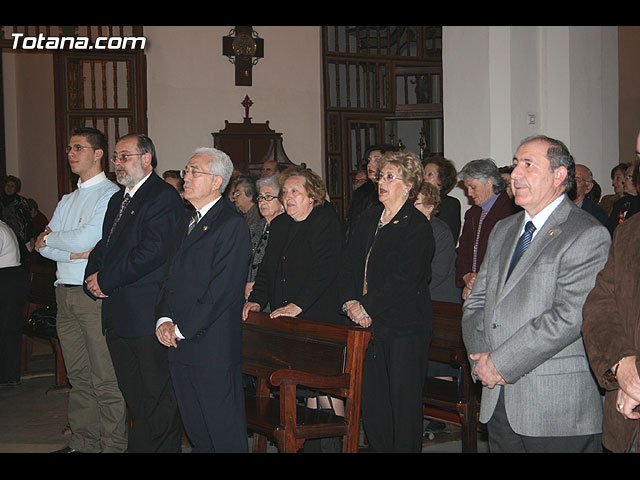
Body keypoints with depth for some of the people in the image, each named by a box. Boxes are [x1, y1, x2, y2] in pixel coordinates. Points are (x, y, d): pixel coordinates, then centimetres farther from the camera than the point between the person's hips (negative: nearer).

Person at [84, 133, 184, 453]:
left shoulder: (164, 197, -10)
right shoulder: (118, 200, 20)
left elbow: (153, 251, -20)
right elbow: (103, 246, 21)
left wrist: (105, 280, -15)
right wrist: (92, 278, 0)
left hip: (147, 313, -9)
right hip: (117, 314, 9)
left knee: (158, 397, -2)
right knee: (133, 395, 15)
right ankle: (139, 445, 24)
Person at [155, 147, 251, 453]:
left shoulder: (232, 225, -10)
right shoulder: (185, 224, 18)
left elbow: (223, 289, -17)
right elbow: (170, 278, 17)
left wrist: (182, 328, -15)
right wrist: (164, 319, -1)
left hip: (213, 347, -8)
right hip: (180, 346, 8)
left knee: (224, 434, -1)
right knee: (195, 431, 15)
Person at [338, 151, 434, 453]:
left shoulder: (418, 227, -8)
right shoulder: (370, 218, 13)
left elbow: (402, 281, -16)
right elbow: (350, 264, 9)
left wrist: (366, 308, -16)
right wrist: (350, 302, -5)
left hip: (405, 328, -6)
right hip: (370, 325, 6)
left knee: (403, 402, 1)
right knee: (370, 399, 8)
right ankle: (380, 448, 21)